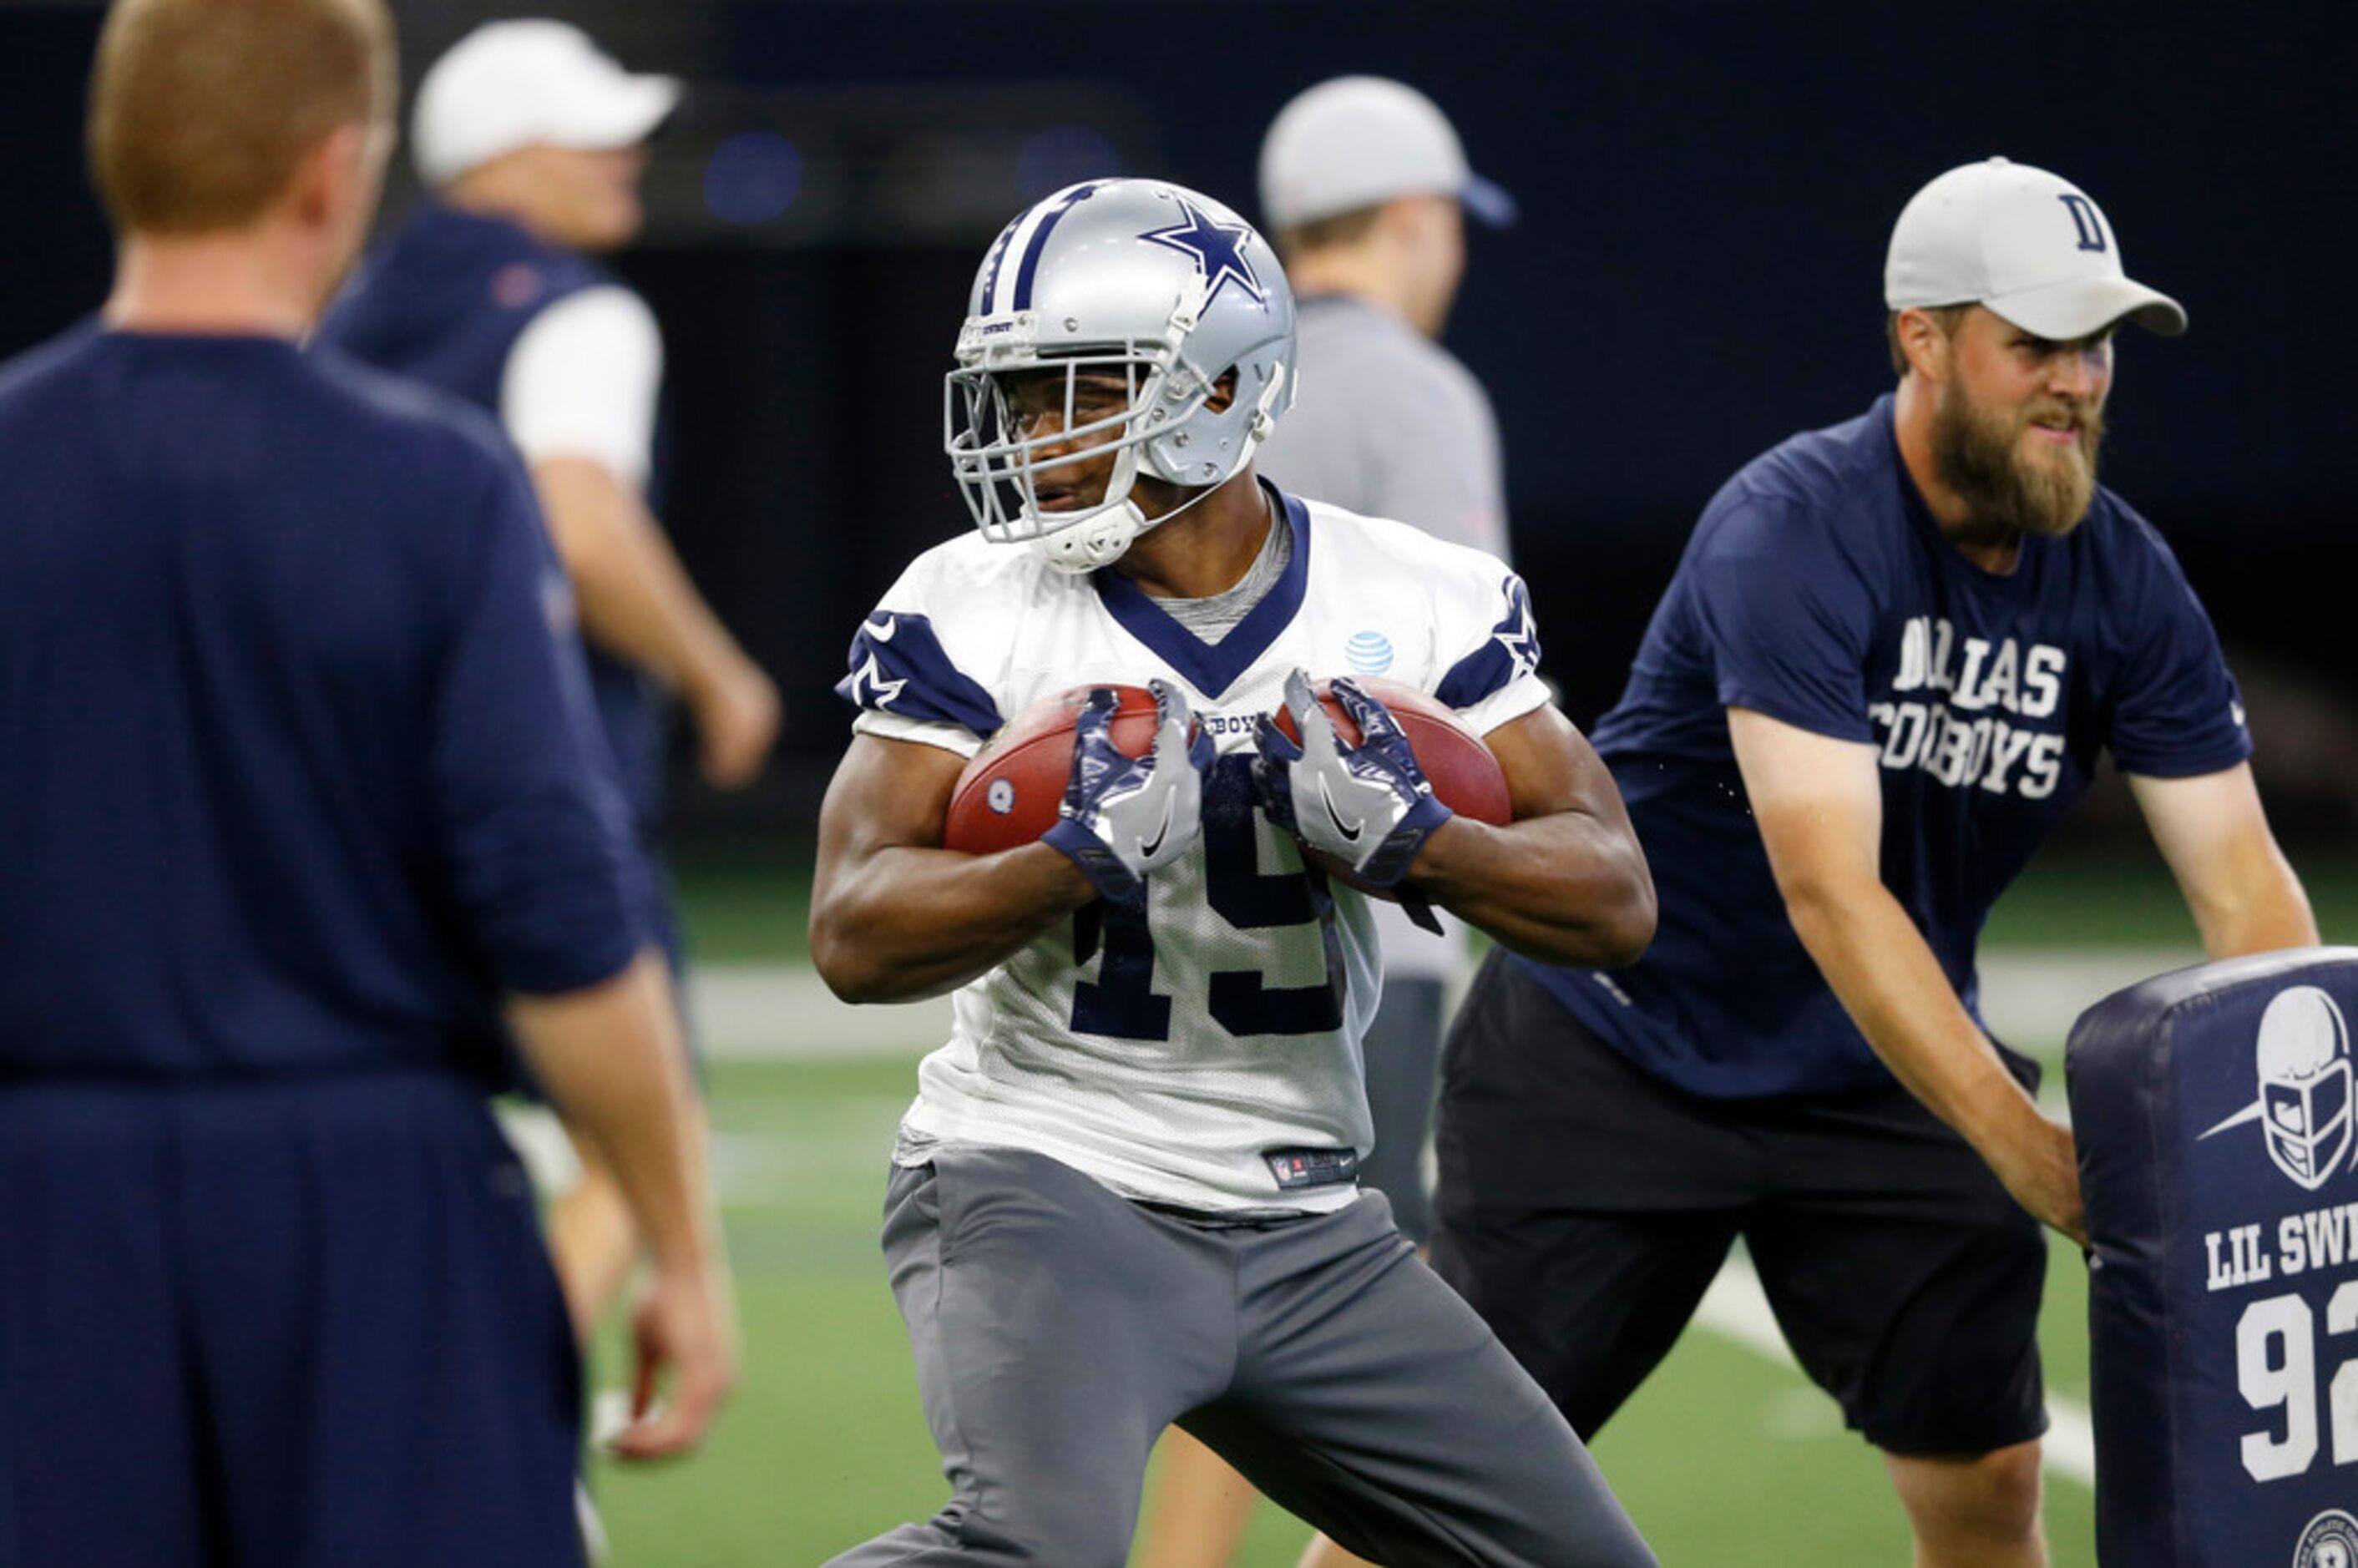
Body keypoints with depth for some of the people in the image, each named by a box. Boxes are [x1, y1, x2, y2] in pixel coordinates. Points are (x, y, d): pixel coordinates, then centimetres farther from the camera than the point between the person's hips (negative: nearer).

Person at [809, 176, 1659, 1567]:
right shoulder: (970, 614, -6)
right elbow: (857, 939, -12)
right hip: (1048, 1190, -4)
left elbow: (1615, 903, -5)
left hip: (1308, 1233, 5)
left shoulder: (1423, 604, -1)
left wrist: (1413, 839, -23)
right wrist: (1081, 859, -28)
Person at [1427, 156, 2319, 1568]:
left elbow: (2243, 884, -9)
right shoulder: (1790, 535, -26)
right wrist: (2024, 1147, -42)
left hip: (1885, 1081, 5)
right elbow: (1829, 893, -34)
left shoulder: (2125, 581, -7)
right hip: (1616, 1057, -5)